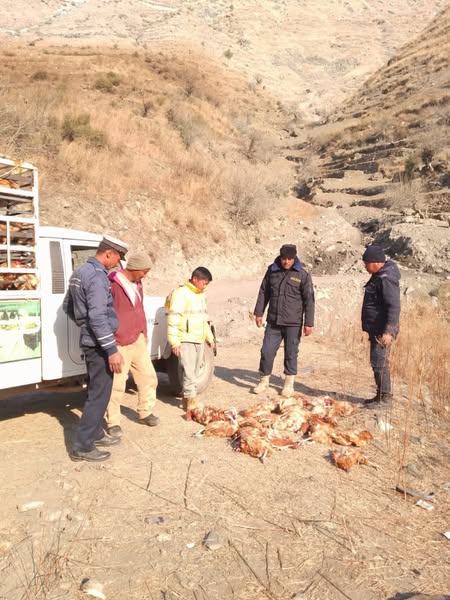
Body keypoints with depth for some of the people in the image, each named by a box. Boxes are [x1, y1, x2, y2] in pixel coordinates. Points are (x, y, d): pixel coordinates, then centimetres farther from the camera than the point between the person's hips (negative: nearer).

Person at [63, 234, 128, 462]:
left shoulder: (80, 272, 11)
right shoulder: (97, 276, -20)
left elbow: (67, 306, 20)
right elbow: (98, 317, -27)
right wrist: (112, 350, -25)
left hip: (88, 340, 10)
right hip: (98, 343, -10)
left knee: (96, 391, 19)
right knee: (99, 394, -2)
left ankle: (96, 434, 31)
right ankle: (82, 447, 5)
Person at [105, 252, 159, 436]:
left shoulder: (137, 284, 11)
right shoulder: (112, 284, -16)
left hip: (138, 341, 8)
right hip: (119, 345, -8)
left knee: (148, 378, 14)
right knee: (116, 385, 1)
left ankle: (145, 413, 31)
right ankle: (113, 422, 16)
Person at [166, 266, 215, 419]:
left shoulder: (201, 295, 15)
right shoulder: (181, 293, -12)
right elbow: (173, 319, -17)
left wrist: (209, 337, 26)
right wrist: (174, 342, -21)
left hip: (199, 340, 8)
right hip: (185, 340, -8)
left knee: (195, 374, 13)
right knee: (189, 374, -10)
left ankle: (186, 400, 24)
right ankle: (191, 406, -6)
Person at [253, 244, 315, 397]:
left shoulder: (303, 275, -6)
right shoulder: (272, 271, 4)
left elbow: (309, 300, -5)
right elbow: (263, 292, 12)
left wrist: (308, 323, -8)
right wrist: (258, 313, 10)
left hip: (293, 324, -2)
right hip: (273, 322, 3)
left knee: (291, 353, 7)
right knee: (267, 351, 4)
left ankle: (289, 383, 24)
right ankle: (264, 380, 22)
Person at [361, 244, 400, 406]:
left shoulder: (386, 279, -19)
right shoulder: (378, 276, 13)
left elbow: (394, 307, -25)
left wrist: (388, 331, -29)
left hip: (382, 331, -10)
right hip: (376, 330, 10)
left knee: (379, 363, -6)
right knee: (376, 363, 15)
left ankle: (385, 397, 4)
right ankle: (381, 395, 25)